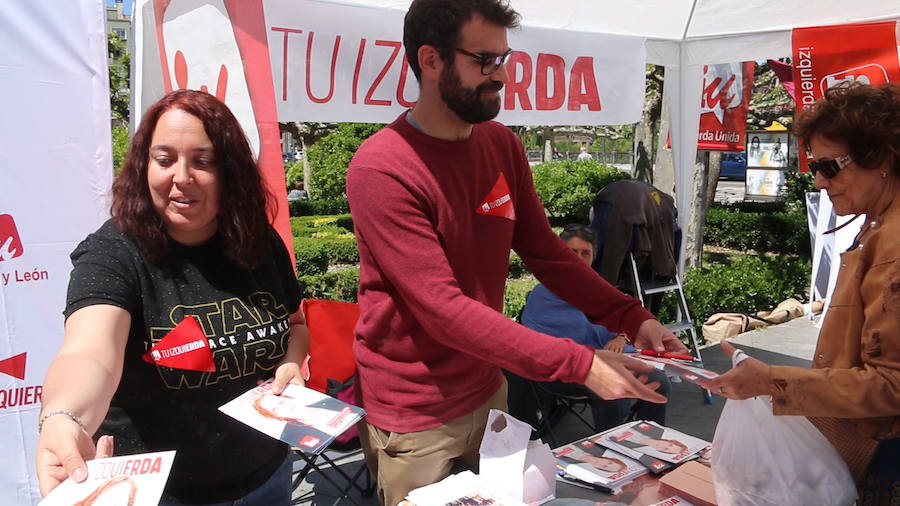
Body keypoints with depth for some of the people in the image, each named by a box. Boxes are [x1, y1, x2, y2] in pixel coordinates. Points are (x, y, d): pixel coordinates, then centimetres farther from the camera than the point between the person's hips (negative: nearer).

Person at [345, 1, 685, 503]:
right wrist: (579, 364, -29)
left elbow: (546, 251, 3)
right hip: (415, 418, -6)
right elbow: (443, 309, -27)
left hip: (489, 392, 6)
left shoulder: (503, 144, -1)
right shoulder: (381, 170, -23)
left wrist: (633, 318, -9)